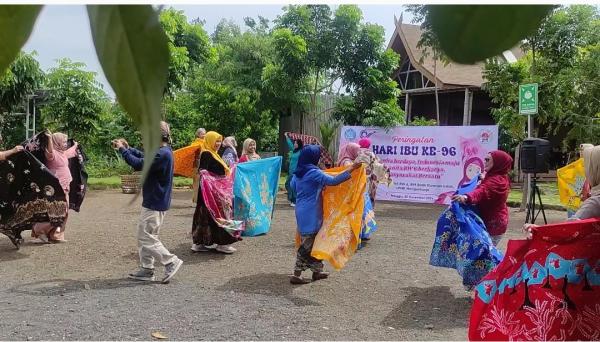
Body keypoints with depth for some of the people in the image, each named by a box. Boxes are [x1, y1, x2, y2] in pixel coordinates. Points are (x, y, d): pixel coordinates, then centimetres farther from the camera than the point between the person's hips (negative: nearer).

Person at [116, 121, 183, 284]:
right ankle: (146, 270, 20)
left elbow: (139, 164, -24)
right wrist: (126, 147, 9)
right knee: (144, 236, 15)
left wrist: (122, 150, -12)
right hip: (154, 201, 10)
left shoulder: (162, 154, -22)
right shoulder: (163, 151, 10)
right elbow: (143, 156, 19)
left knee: (146, 237, -4)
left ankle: (171, 261, 1)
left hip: (154, 204, -10)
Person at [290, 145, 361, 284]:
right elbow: (333, 181, -23)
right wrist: (351, 169, -18)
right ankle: (296, 275, 0)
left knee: (314, 242, 17)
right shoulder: (314, 172, -18)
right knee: (307, 245, -3)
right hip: (310, 213, -9)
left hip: (302, 211, 9)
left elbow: (293, 185, 26)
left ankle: (317, 270, 25)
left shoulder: (299, 172, 8)